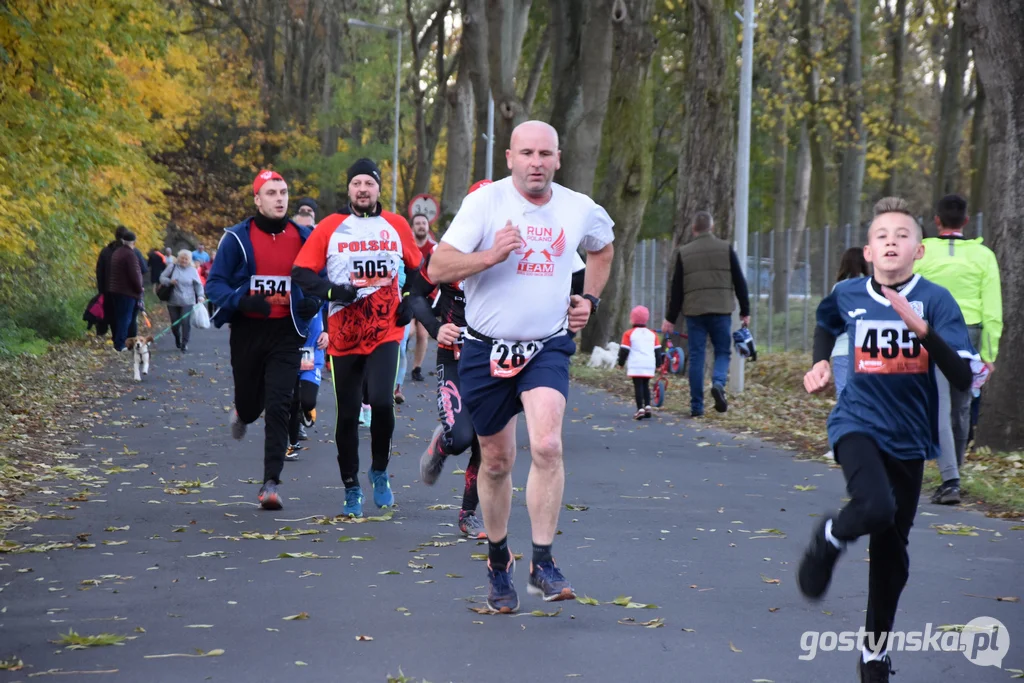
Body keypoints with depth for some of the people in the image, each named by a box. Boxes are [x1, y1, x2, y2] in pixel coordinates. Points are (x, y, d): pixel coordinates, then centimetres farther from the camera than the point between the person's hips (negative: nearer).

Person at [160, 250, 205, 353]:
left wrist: (200, 296, -10)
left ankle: (184, 344, -4)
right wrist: (170, 281, -14)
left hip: (187, 302, -1)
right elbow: (162, 277, 6)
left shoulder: (193, 270, 3)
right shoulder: (172, 267, 3)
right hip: (173, 301, 1)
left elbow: (198, 285, 4)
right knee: (175, 324, 7)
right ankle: (177, 339, 37)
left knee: (186, 322, -13)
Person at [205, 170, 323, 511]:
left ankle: (271, 482, -8)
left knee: (278, 407, -11)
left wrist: (314, 301, -7)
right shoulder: (237, 238, -3)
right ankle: (243, 413, 53)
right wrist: (243, 300, -22)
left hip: (286, 332, 0)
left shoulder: (303, 238, 4)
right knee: (249, 402, 13)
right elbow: (215, 283, -4)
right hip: (247, 330, 0)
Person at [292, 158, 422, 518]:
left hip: (385, 333, 0)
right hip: (344, 336, 0)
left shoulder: (397, 226, 6)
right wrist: (334, 291, -17)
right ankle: (351, 489, 21)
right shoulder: (330, 227, 0)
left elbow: (418, 269, 19)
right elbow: (301, 273, -2)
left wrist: (410, 302, 4)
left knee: (381, 401, -20)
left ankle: (379, 472, 5)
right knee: (347, 416, 5)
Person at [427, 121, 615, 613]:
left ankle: (543, 564, -13)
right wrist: (491, 255, -27)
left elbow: (602, 249, 27)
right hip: (486, 350, -1)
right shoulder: (485, 202, -9)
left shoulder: (580, 209, 3)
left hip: (547, 349, 1)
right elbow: (437, 268, -14)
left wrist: (589, 299, 14)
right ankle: (498, 560, 30)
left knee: (547, 446, -21)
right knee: (496, 462, 9)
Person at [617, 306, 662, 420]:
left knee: (638, 386, -5)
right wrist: (658, 363, 24)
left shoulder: (629, 334, -2)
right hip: (649, 365, 4)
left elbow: (624, 350, -3)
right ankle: (647, 406, 10)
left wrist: (621, 363, 10)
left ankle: (640, 409, -14)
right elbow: (657, 350, 14)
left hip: (636, 366, -4)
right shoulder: (652, 334, 11)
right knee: (646, 385, 18)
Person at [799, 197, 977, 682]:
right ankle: (829, 539, 2)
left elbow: (962, 378, -20)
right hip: (858, 423, -1)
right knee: (875, 509, -32)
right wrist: (821, 362, 6)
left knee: (890, 554, 9)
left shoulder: (935, 300, -10)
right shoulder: (847, 295, -2)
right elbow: (826, 324, 24)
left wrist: (921, 328, -31)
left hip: (908, 438, 1)